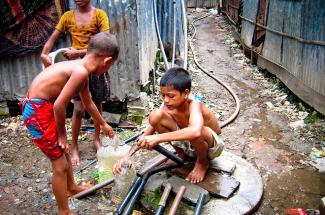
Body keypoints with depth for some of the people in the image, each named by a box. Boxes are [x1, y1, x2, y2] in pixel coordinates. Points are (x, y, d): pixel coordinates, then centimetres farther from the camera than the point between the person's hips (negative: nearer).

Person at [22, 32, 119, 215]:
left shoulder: (80, 68, 8)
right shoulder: (81, 72, -24)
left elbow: (89, 103, 22)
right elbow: (59, 105, -26)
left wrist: (103, 125, 35)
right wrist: (62, 134, -9)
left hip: (43, 105, 10)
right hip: (37, 110, -10)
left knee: (65, 151, 26)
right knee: (60, 165, 0)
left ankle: (71, 187, 49)